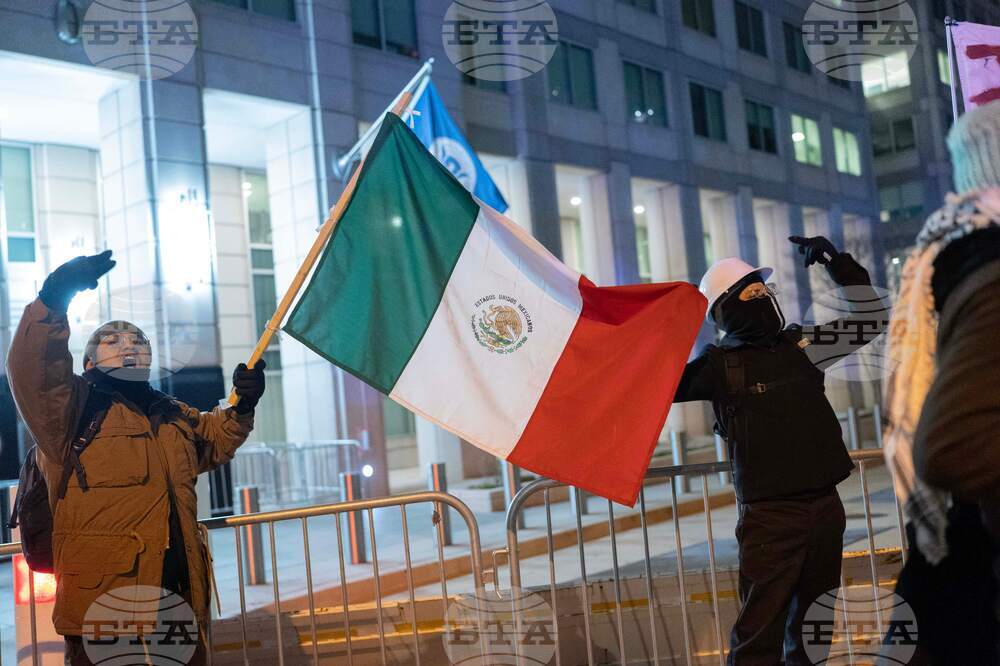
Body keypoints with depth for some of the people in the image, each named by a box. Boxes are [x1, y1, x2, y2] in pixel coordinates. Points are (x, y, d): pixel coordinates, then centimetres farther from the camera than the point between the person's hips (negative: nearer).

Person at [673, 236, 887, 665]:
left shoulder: (801, 345, 9)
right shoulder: (718, 364, -3)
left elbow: (870, 320, 15)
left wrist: (839, 264, 9)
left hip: (825, 506, 5)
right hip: (769, 514, -5)